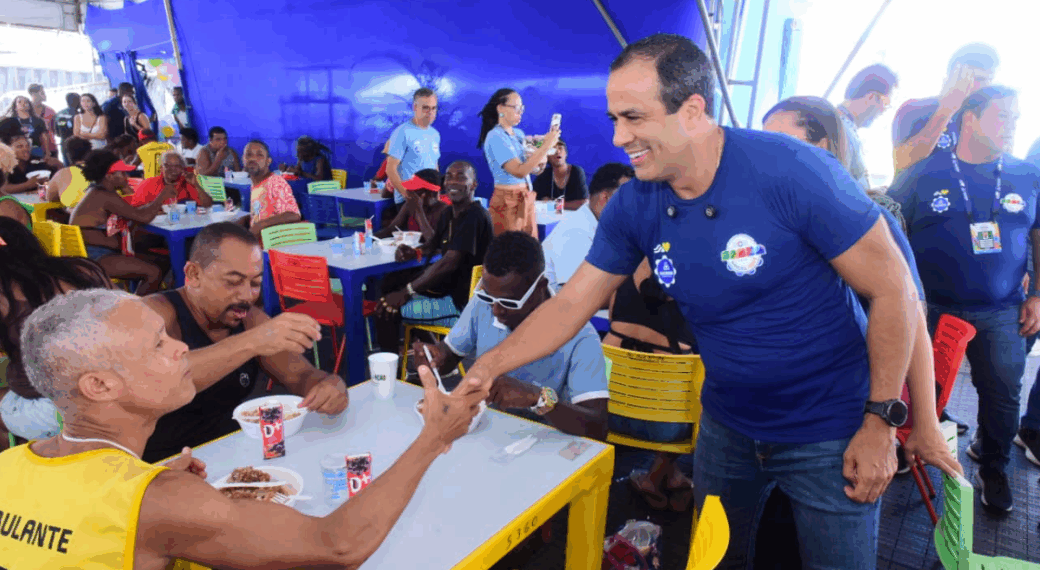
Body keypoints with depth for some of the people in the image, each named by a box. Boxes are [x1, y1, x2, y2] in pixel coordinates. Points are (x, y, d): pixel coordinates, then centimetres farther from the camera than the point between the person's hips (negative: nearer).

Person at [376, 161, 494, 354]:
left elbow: (448, 263, -27)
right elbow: (430, 247, 20)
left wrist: (406, 292, -22)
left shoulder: (475, 217, -22)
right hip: (448, 286, 10)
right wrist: (412, 252, -5)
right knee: (390, 283, 18)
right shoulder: (450, 214, 8)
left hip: (462, 301, -10)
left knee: (388, 309, -13)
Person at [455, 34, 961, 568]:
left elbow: (892, 288, -17)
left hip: (828, 432, -4)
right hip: (727, 424, 5)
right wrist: (488, 366, -13)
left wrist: (881, 422, -15)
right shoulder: (634, 205, -10)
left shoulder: (792, 172, -25)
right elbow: (572, 303, -3)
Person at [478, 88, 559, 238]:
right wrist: (546, 146, -23)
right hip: (507, 202, -7)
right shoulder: (495, 137, -14)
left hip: (526, 199, 7)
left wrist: (547, 142, -3)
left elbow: (536, 168, 12)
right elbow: (519, 171, -24)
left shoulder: (519, 134, 11)